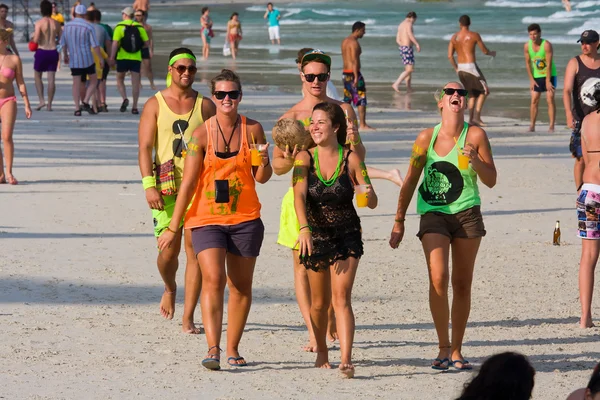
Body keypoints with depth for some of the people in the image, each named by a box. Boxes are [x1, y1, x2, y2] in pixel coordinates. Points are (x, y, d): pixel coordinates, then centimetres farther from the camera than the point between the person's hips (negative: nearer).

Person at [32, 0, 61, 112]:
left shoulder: (39, 23, -9)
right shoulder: (56, 24, 4)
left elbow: (36, 40, -18)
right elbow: (62, 39, 7)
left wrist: (34, 38, 5)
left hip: (42, 51, -3)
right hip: (53, 51, 3)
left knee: (37, 76, 13)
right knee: (51, 79, 4)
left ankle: (41, 100, 1)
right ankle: (49, 104, 3)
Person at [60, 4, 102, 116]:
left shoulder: (67, 26, 3)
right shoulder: (88, 27, -10)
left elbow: (63, 43, 12)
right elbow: (95, 45, -14)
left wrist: (65, 55, 27)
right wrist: (100, 58, -7)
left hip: (73, 60, 3)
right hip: (87, 59, -3)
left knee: (76, 84, 8)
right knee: (93, 80, 13)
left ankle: (77, 109, 3)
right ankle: (85, 102, -3)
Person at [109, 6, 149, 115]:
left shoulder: (120, 27, -4)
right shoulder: (140, 27, 3)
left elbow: (115, 43, -13)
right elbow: (147, 44, 1)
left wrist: (112, 58, -12)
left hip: (123, 58, -2)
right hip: (136, 58, 2)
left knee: (120, 80, 15)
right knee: (135, 83, 4)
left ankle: (125, 99, -8)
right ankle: (134, 107, 1)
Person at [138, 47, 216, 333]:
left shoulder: (204, 105, 10)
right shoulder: (154, 104, 6)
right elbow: (145, 147, 0)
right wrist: (149, 184, -12)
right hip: (166, 188, -1)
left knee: (194, 250, -6)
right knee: (169, 250, -2)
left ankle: (188, 318, -2)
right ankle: (170, 289, 32)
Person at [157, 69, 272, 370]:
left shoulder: (253, 129, 2)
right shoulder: (201, 134, -5)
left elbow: (262, 178, 8)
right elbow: (188, 182, -4)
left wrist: (264, 163, -16)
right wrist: (173, 226, -5)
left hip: (245, 218, 3)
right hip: (207, 218, -3)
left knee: (241, 285, 8)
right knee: (213, 280, -18)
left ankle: (233, 348, 20)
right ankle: (213, 349, -22)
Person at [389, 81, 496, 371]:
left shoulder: (475, 135, -2)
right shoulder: (427, 137, -2)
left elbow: (491, 181, 1)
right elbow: (410, 181, 8)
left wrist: (475, 160, -18)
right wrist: (399, 221, 9)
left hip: (467, 214, 1)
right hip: (433, 214, -1)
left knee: (462, 284, 5)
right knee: (438, 278, -17)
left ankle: (456, 350, 16)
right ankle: (444, 347, -6)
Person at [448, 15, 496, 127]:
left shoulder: (454, 37, 7)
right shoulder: (474, 35, -6)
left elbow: (450, 56, 4)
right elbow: (485, 51, 1)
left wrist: (456, 68, 18)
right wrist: (492, 53, 23)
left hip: (460, 68, 6)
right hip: (471, 67, -6)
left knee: (473, 94, 18)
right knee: (484, 91, 6)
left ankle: (471, 119, 10)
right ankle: (477, 117, -6)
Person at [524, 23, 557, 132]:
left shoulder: (547, 45, -20)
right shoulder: (527, 46, -8)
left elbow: (549, 64, -21)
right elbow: (528, 63, -2)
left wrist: (548, 81, -22)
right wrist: (531, 80, -6)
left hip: (549, 75, -4)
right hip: (537, 76, 4)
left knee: (550, 99, -10)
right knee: (534, 100, 0)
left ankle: (551, 126, -12)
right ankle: (532, 125, 7)